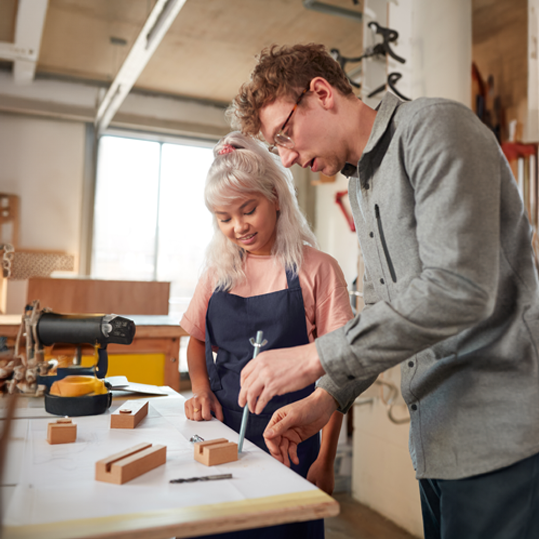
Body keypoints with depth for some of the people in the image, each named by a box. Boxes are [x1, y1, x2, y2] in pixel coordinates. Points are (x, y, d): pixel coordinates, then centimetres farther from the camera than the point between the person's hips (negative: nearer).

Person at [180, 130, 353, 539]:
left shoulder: (316, 269, -7)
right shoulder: (218, 273, 6)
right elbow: (197, 341, 18)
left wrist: (325, 459, -9)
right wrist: (201, 389, -1)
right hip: (220, 431, 4)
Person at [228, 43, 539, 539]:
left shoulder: (434, 127, -12)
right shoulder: (361, 184, 15)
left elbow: (459, 288, -25)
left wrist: (315, 358, -21)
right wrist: (329, 397, 5)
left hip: (497, 432, -8)